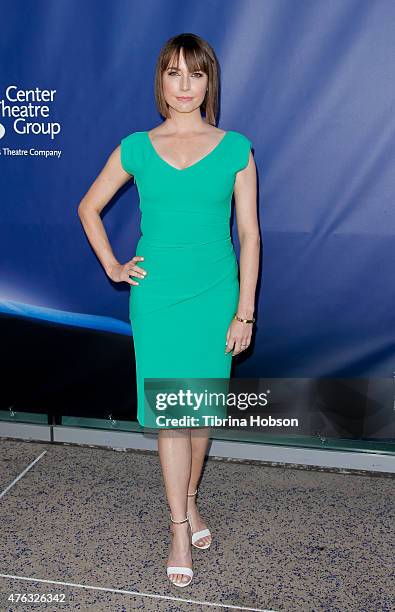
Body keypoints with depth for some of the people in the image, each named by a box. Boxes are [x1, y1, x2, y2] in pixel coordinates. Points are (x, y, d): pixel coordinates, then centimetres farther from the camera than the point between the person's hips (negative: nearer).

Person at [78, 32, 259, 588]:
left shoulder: (236, 148, 2)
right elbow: (89, 208, 16)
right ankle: (180, 527, 20)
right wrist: (112, 266, 6)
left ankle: (190, 498, 36)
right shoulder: (137, 147, 4)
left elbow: (249, 234, 0)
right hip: (156, 296, 0)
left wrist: (245, 311, -4)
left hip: (216, 294, 1)